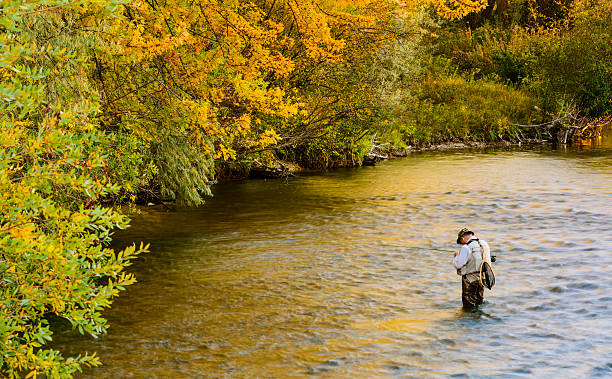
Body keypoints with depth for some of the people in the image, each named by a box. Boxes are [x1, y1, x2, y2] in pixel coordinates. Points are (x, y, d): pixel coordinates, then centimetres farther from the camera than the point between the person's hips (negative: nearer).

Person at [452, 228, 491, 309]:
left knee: (468, 306, 3)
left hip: (470, 279, -7)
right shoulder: (484, 243, 5)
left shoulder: (466, 248, -17)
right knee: (479, 304, 18)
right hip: (483, 277, 7)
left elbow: (458, 265, -18)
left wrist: (457, 256, 4)